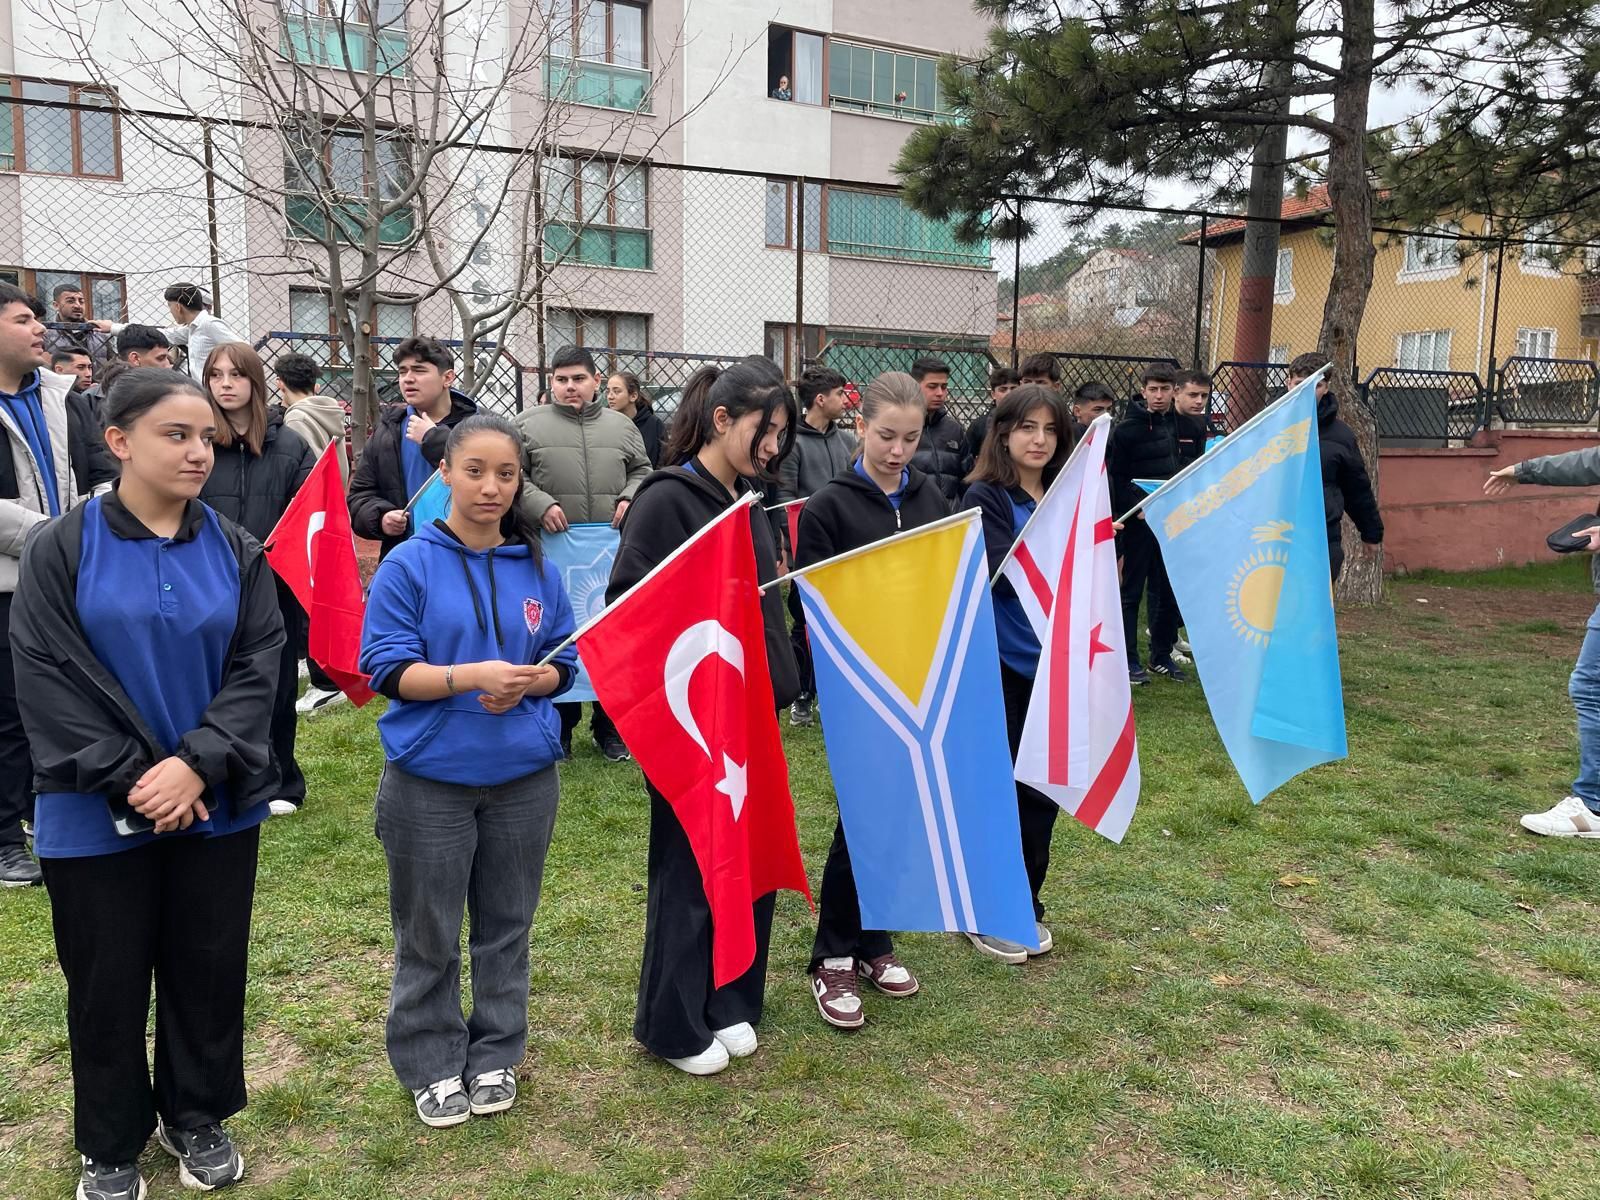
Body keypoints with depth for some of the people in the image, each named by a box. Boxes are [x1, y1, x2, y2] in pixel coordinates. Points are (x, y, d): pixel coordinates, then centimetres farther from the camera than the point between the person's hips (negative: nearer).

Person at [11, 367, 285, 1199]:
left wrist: (197, 764, -17)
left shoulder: (236, 550, 1)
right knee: (108, 983, 11)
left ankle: (197, 1117, 36)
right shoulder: (59, 550, -6)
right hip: (98, 813, -2)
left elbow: (259, 665, -5)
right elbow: (46, 679, -10)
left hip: (217, 805, 2)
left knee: (209, 970, 13)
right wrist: (131, 779, -16)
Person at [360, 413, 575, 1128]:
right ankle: (431, 1065, 29)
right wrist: (473, 675, -26)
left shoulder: (538, 570, 2)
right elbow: (387, 668, -11)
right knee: (429, 934, 10)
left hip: (523, 776, 3)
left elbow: (564, 663, 5)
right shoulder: (409, 565, -7)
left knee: (506, 924, 15)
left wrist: (525, 683, -17)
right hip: (430, 779, -2)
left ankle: (496, 1054, 33)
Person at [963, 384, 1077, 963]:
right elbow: (1002, 572, -21)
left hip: (1053, 664, 5)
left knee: (1042, 789, 12)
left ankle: (1024, 905, 29)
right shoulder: (985, 497, -7)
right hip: (1000, 666, -5)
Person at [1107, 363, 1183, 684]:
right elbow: (1115, 478, -10)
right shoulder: (1126, 429, -10)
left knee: (1166, 589, 10)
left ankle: (1162, 655, 22)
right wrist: (1136, 508, -19)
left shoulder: (1174, 423, 9)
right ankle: (1128, 658, 7)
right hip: (1138, 521, -6)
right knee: (1132, 590, 1)